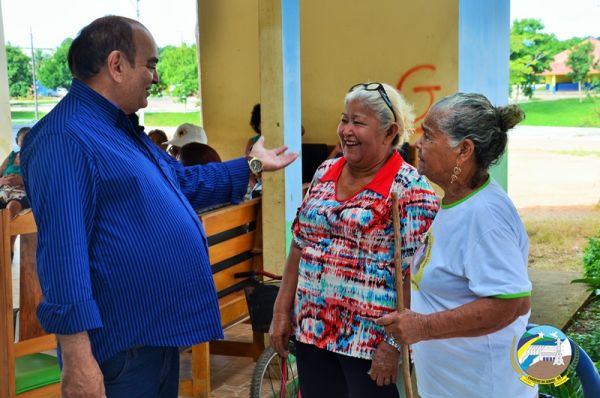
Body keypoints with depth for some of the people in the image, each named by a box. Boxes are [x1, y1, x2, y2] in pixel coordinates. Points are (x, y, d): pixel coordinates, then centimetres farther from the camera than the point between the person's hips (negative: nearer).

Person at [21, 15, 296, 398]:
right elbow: (62, 250, -27)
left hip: (160, 331, 10)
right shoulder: (64, 138, -20)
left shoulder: (123, 129, 14)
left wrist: (252, 165, 28)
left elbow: (183, 182, 29)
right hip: (122, 345, -10)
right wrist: (78, 357, -31)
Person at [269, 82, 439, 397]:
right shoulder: (325, 173, 6)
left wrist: (394, 342, -18)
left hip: (372, 341, -6)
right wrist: (282, 311, 7)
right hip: (311, 329, 6)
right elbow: (300, 245, 10)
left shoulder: (410, 190, -13)